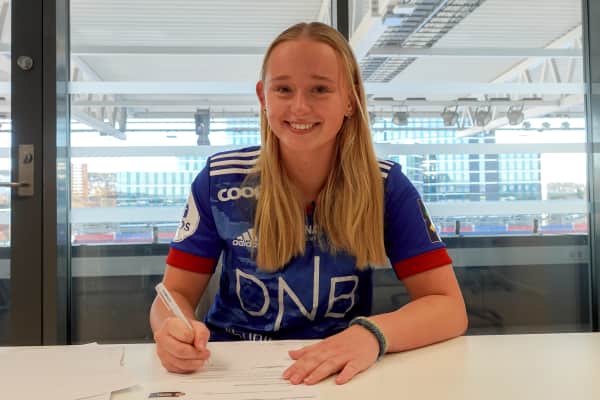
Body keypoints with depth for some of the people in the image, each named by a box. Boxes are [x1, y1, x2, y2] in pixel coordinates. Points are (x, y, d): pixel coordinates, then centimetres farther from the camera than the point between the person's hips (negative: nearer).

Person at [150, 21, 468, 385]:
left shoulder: (386, 186, -11)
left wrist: (372, 333, -33)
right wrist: (174, 329, -28)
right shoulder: (219, 180, -9)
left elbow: (449, 306, -13)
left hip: (340, 374, -1)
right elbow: (177, 293, -4)